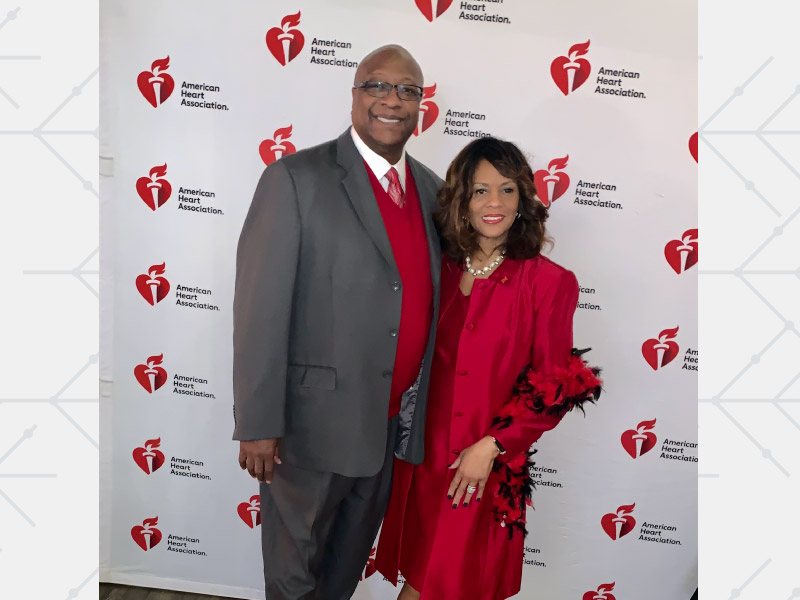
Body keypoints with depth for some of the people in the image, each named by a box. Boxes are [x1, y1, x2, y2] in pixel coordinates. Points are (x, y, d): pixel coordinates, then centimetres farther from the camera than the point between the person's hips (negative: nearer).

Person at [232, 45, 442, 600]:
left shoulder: (432, 188, 5)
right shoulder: (295, 179, -13)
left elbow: (429, 298, 10)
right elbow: (261, 309, -15)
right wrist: (258, 425, -16)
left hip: (396, 424, 6)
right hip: (315, 423, -5)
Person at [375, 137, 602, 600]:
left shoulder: (549, 282, -9)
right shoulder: (442, 270, 3)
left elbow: (554, 385, -8)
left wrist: (490, 446, -13)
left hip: (488, 466, -3)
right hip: (424, 454, 4)